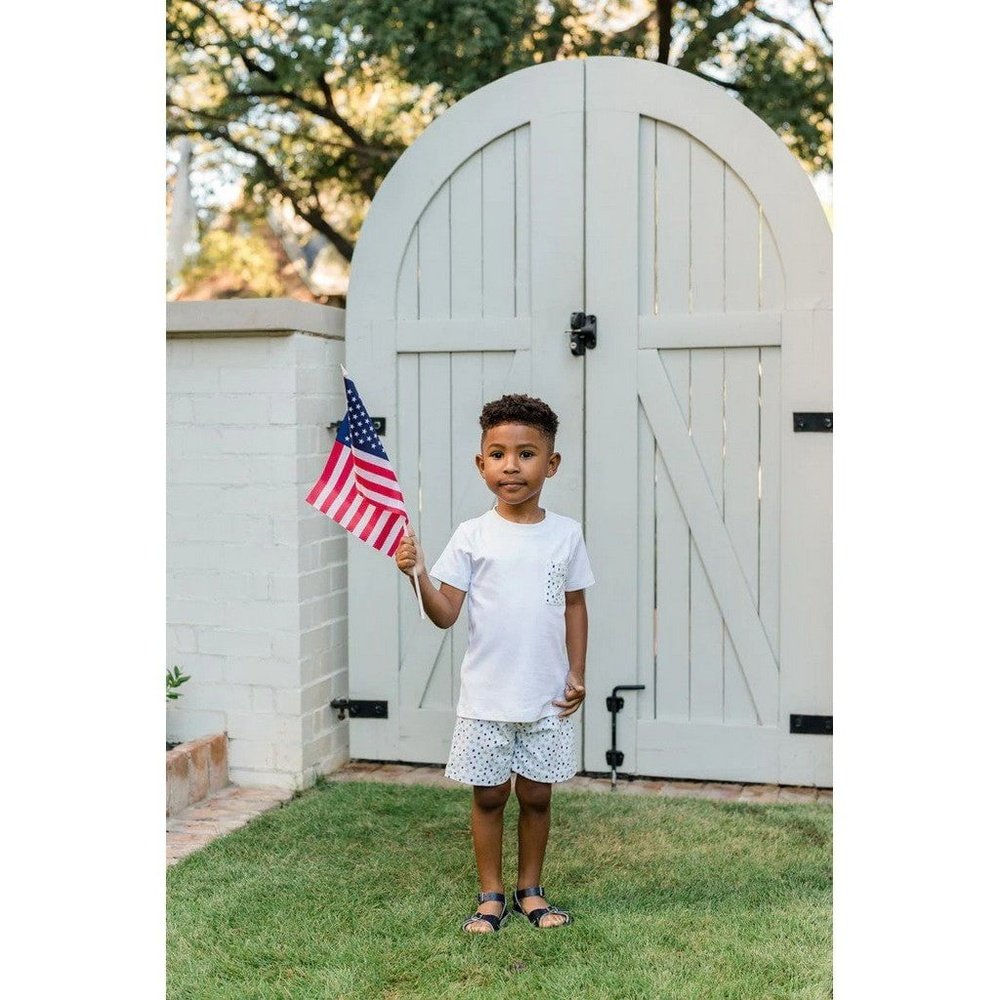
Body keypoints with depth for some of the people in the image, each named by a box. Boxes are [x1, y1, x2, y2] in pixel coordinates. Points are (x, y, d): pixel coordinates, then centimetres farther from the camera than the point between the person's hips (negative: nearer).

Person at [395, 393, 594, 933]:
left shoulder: (566, 534, 1)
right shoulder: (473, 535, -6)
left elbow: (574, 605, 8)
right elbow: (445, 614, -8)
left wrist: (576, 674, 4)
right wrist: (418, 575, -25)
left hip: (547, 696, 2)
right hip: (487, 696, -1)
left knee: (536, 795, 11)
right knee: (489, 795, 8)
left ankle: (530, 889, 28)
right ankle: (491, 895, 23)